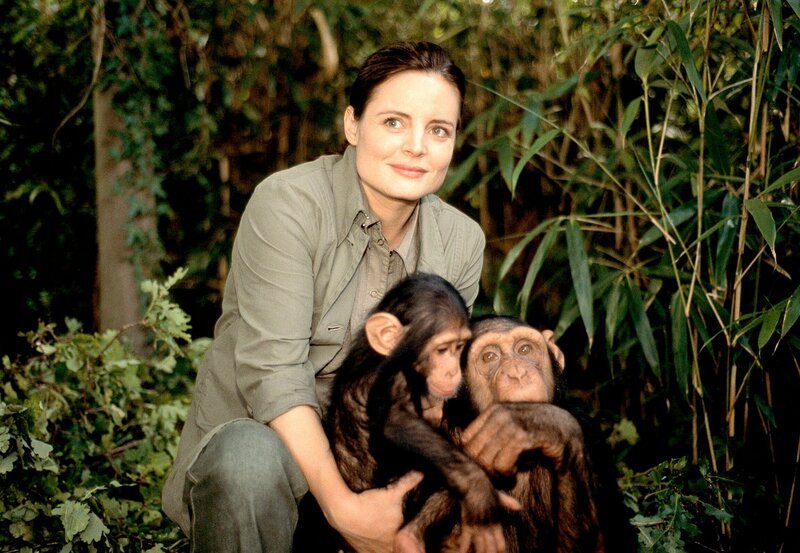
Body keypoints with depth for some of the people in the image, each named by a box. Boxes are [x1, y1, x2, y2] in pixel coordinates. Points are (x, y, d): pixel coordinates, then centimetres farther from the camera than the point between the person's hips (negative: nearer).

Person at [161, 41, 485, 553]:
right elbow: (272, 370, -23)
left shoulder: (463, 241, 2)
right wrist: (343, 507, -32)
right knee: (251, 457, -37)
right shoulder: (287, 203, -15)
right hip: (252, 436, -3)